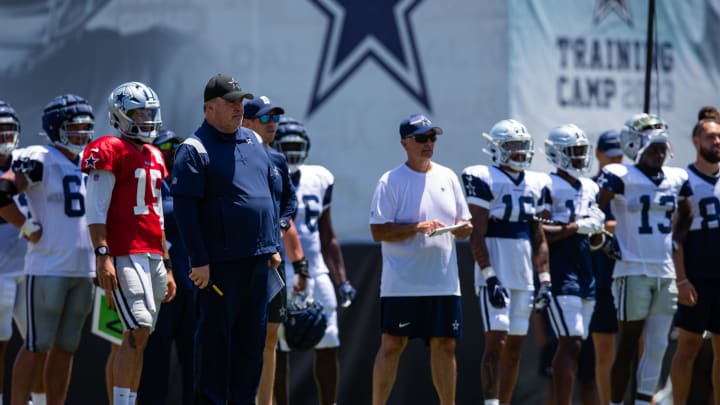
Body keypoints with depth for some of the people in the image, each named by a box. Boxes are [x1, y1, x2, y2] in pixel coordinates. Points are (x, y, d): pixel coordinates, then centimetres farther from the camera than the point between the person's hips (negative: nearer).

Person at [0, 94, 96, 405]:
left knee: (66, 346, 10)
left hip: (84, 269, 7)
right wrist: (29, 228, -13)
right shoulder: (40, 160, -10)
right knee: (37, 345, -8)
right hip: (48, 267, -7)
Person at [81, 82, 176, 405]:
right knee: (138, 333, -17)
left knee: (130, 341, 8)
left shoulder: (153, 157, 20)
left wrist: (166, 267, 24)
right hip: (125, 254, -8)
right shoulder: (111, 151, -6)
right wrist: (103, 255, -20)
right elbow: (96, 210, -11)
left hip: (152, 255, 8)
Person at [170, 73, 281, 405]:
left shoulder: (252, 141, 15)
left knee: (253, 334, 8)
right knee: (216, 334, -3)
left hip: (257, 258, 7)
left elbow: (271, 193, 21)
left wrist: (273, 246, 16)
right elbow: (184, 209, -12)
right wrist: (199, 261, -16)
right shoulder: (194, 150, -7)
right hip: (220, 261, -7)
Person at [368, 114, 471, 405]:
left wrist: (464, 228, -6)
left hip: (444, 281, 5)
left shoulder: (448, 177, 12)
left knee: (444, 346, 8)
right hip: (402, 283, -5)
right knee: (392, 345, -4)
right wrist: (419, 227, -20)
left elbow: (463, 226, 18)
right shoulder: (391, 182, -4)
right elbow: (378, 231, -11)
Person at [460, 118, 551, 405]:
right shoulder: (484, 180, -7)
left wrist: (545, 280, 10)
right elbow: (477, 234, -11)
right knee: (496, 341, -14)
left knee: (515, 346, 8)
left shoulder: (535, 184, 13)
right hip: (495, 275, -7)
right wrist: (489, 276, -19)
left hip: (524, 277, 7)